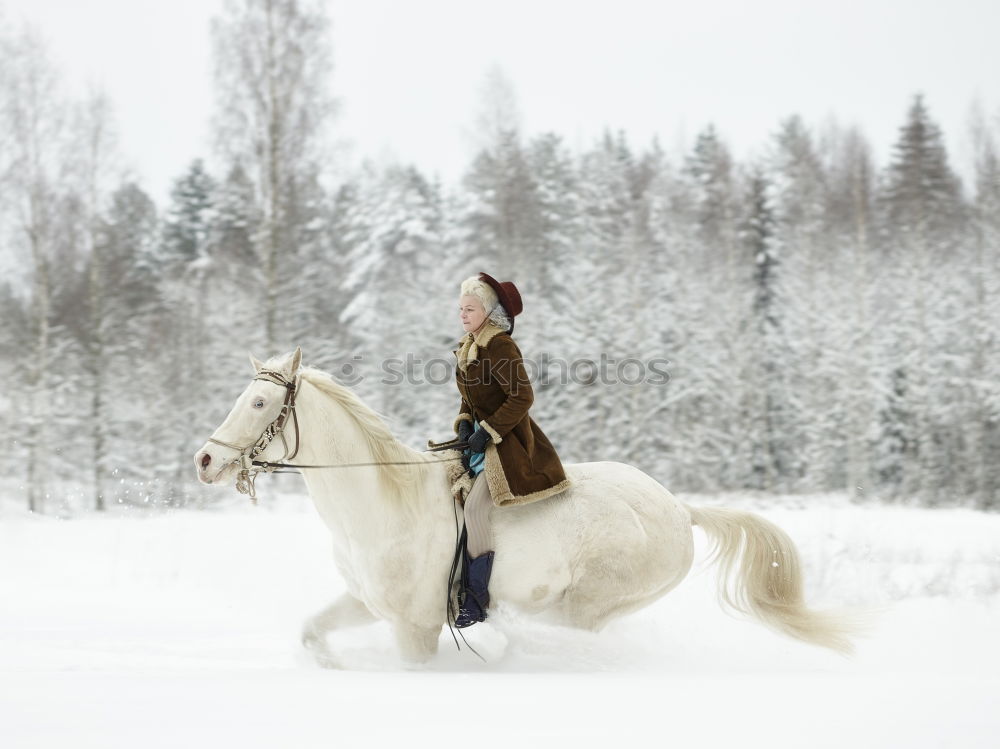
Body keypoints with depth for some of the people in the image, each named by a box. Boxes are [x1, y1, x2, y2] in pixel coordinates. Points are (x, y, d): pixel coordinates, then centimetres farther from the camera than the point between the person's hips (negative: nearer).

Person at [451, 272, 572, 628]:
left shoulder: (499, 347, -18)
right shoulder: (469, 347, 11)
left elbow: (522, 397, -22)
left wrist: (488, 431, -21)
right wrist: (465, 422, 1)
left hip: (507, 442, -10)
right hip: (480, 437, 10)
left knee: (475, 508, -20)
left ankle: (476, 598, -14)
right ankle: (457, 581, 12)